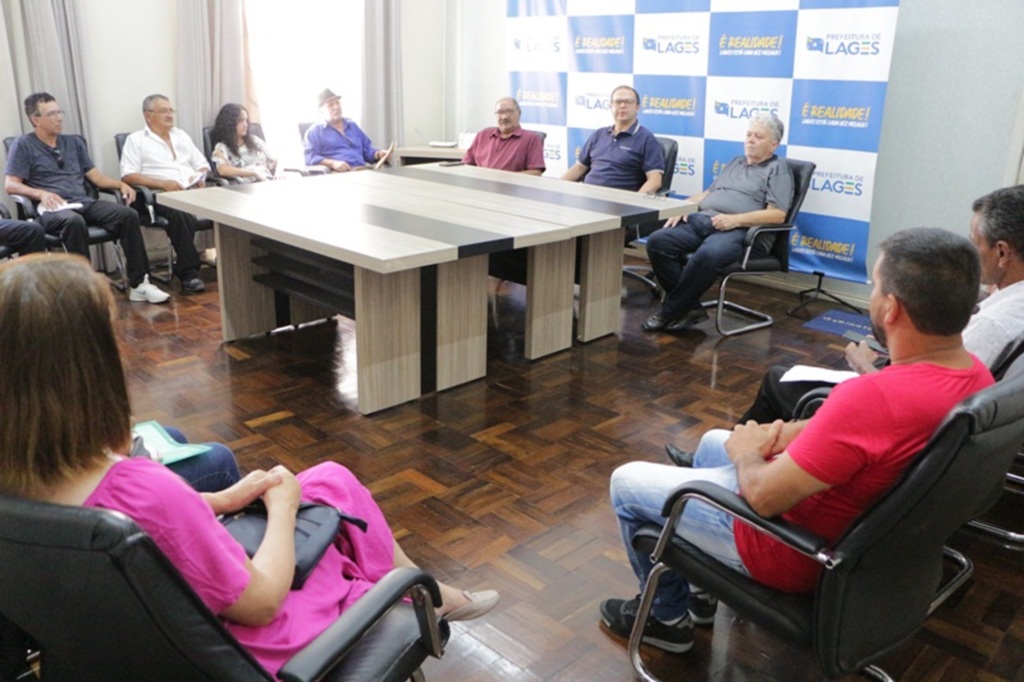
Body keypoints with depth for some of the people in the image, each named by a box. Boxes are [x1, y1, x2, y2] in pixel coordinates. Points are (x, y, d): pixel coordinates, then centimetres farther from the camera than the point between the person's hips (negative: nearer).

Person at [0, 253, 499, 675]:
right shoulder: (143, 492, -39)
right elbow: (261, 603, -25)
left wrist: (220, 500, 3)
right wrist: (282, 506, -10)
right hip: (238, 651, -6)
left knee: (326, 478, 19)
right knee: (335, 483, 13)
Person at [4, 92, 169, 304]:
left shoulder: (74, 142, 23)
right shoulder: (24, 145, 8)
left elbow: (96, 176, 19)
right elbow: (10, 185, -1)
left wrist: (120, 184, -1)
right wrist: (41, 193, -19)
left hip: (84, 203, 5)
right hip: (52, 209, -5)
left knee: (128, 215, -23)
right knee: (75, 221, -41)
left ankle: (138, 283, -24)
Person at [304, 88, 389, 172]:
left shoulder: (352, 125, 26)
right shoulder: (314, 131, 9)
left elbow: (367, 150, 28)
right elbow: (309, 157, -4)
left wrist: (379, 154, 4)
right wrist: (332, 163, -21)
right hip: (337, 175, -4)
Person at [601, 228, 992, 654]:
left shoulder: (874, 396, -38)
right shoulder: (977, 375, -10)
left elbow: (763, 496, -27)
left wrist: (746, 453, -7)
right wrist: (794, 433, -3)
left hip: (797, 553, -9)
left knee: (626, 483, 8)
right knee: (714, 442, 30)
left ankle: (669, 616, 28)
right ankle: (702, 589, 39)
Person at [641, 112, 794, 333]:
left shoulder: (778, 169, 8)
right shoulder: (734, 163, 30)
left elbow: (777, 214, -5)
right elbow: (706, 194, 29)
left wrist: (735, 219, -16)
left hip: (742, 231, -7)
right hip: (701, 221, 7)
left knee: (708, 255, -40)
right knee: (658, 241, -19)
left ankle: (670, 312, -22)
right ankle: (690, 307, -16)